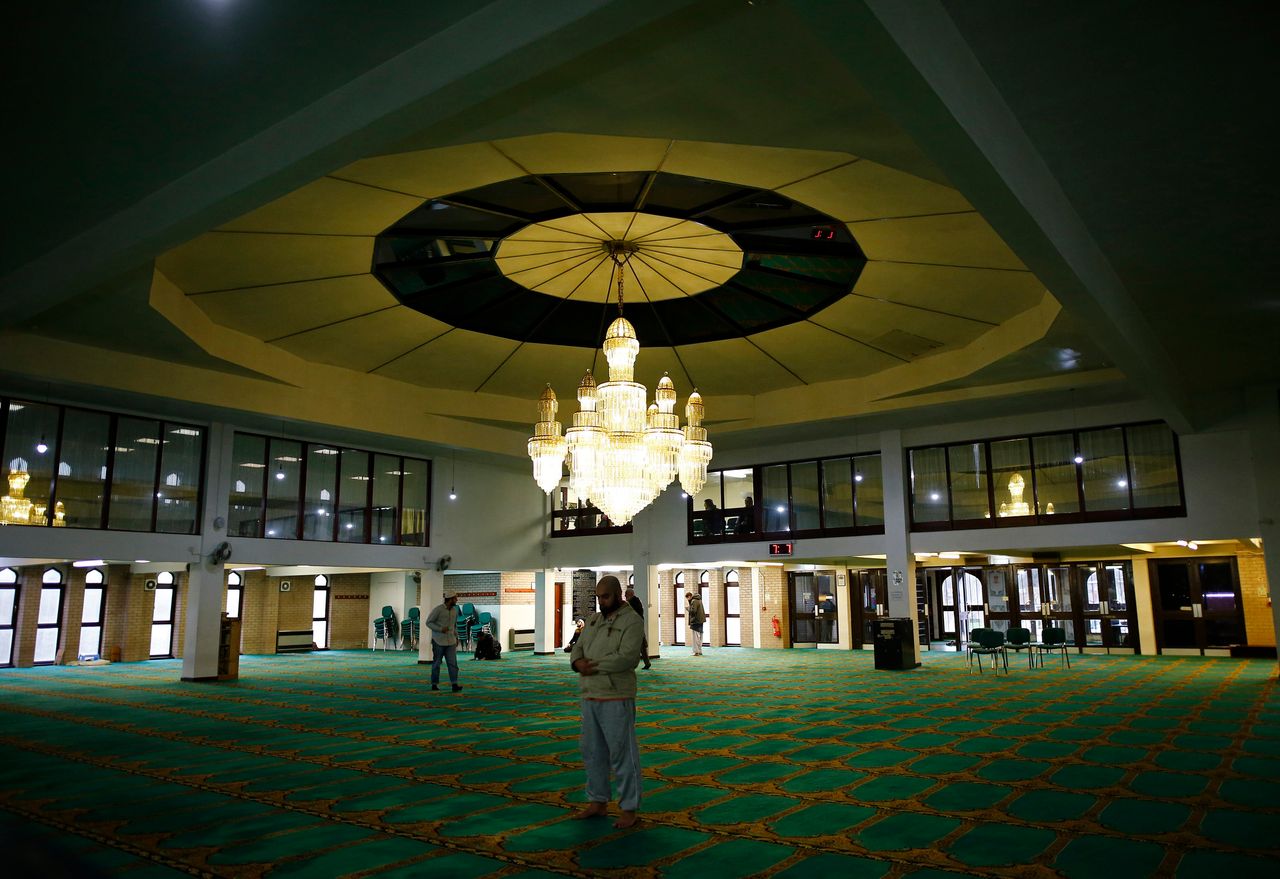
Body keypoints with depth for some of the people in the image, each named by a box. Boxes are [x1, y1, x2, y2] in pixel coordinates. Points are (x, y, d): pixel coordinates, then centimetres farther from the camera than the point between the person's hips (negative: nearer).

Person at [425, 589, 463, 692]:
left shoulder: (454, 610, 8)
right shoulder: (438, 609, -12)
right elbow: (428, 622, -9)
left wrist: (456, 638, 14)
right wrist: (440, 629, -21)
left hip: (450, 641, 4)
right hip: (438, 641, -4)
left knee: (453, 663, -8)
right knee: (436, 663, 7)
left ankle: (455, 685, -14)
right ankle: (435, 684, 21)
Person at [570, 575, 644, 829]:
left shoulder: (632, 621, -10)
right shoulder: (594, 620, 14)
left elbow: (626, 657, -21)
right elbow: (577, 649, 12)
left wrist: (593, 665, -16)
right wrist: (578, 662, -11)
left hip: (616, 699, -8)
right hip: (590, 697, 8)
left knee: (622, 754, -1)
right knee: (592, 751, 16)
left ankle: (629, 809, 10)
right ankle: (598, 802, 30)